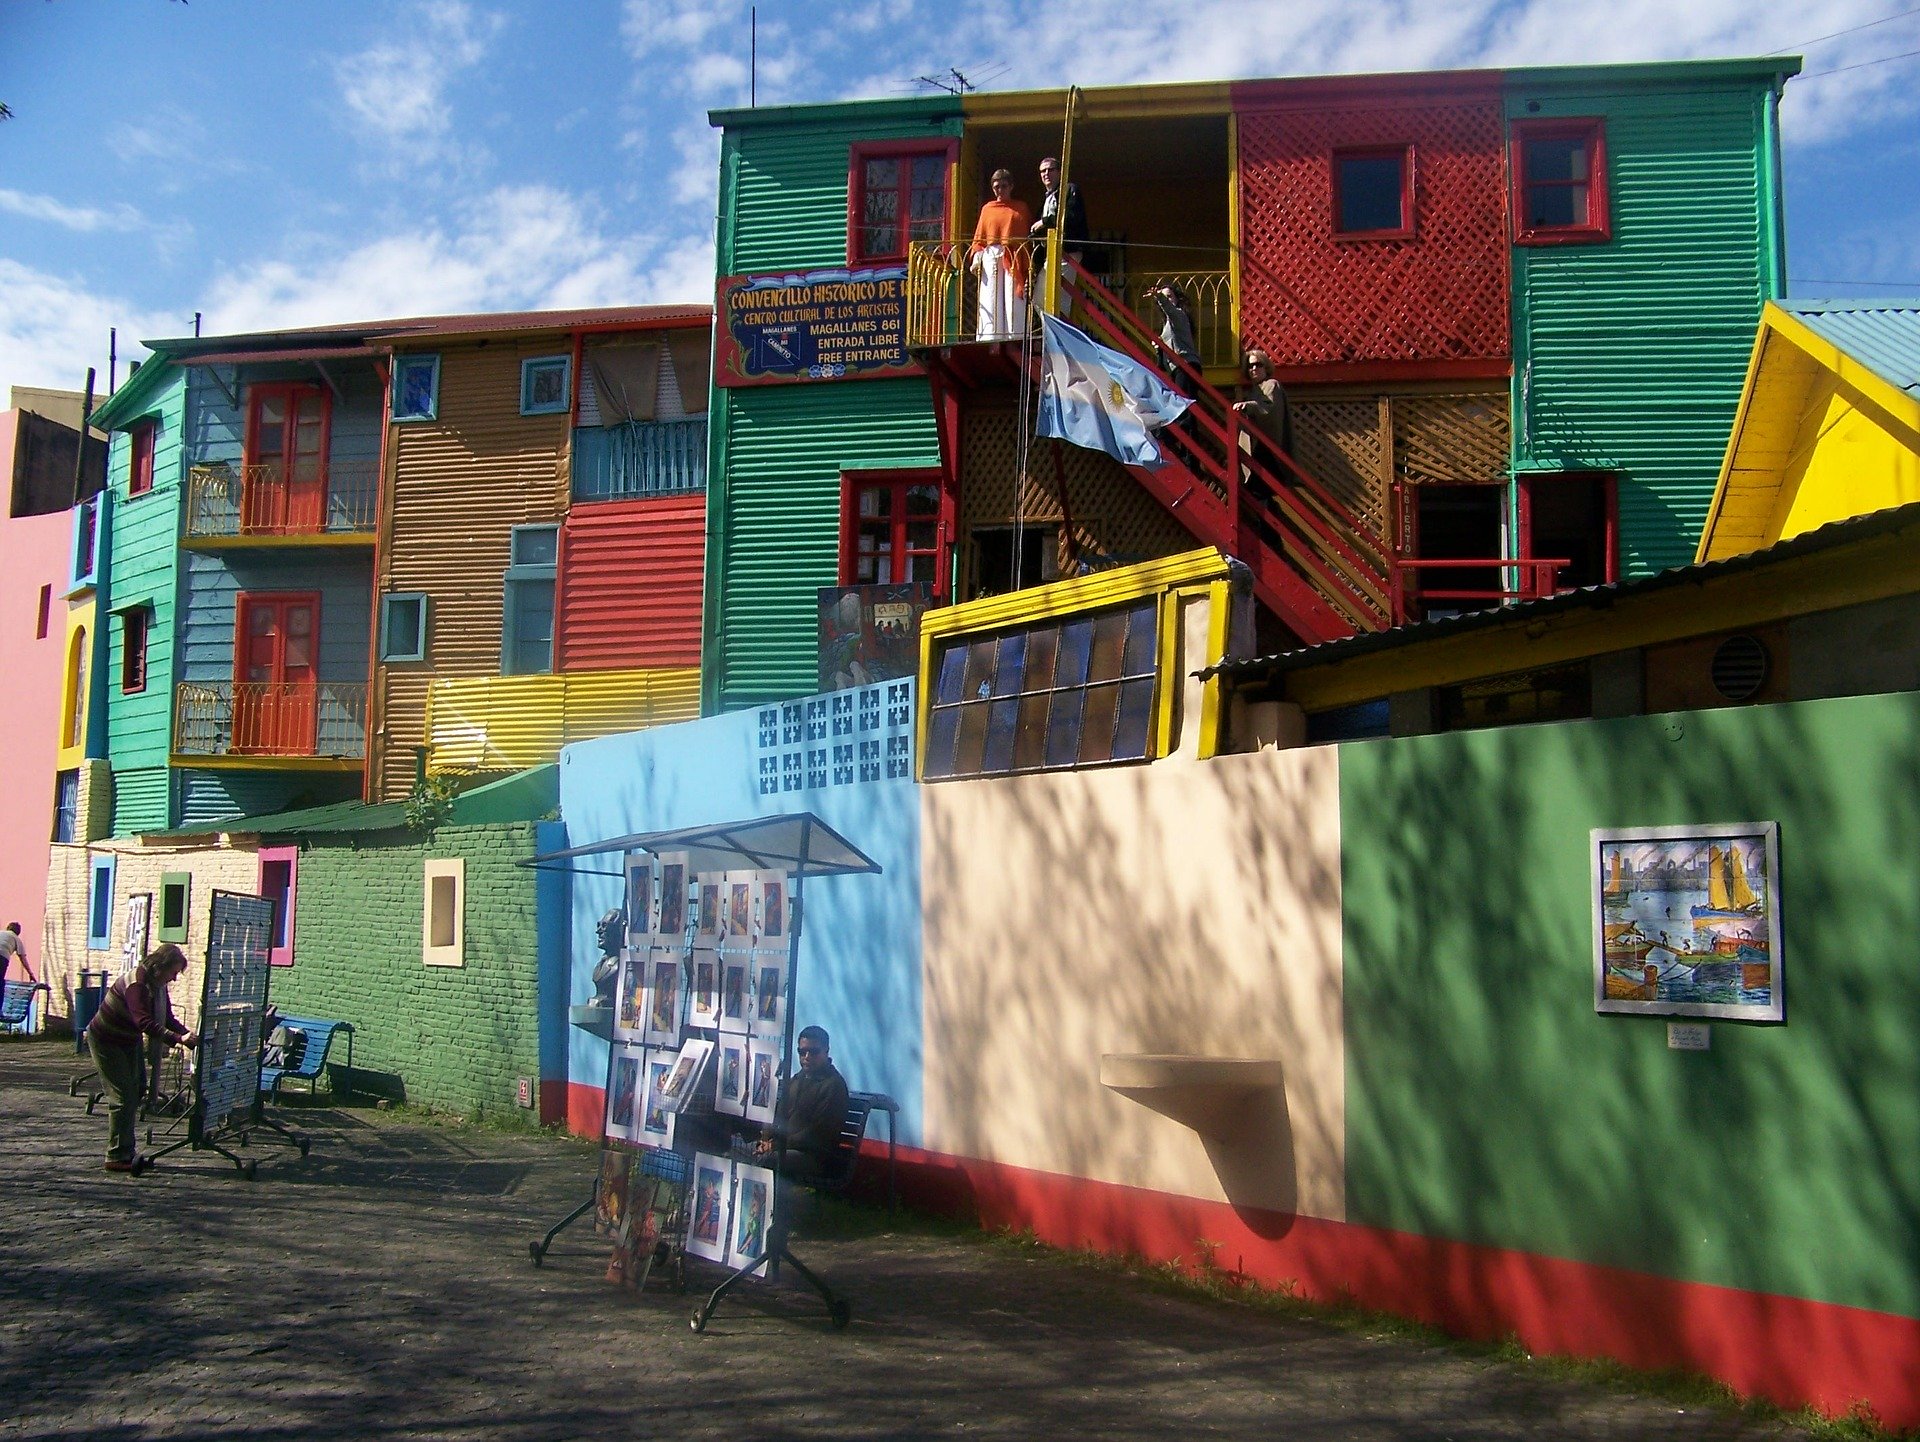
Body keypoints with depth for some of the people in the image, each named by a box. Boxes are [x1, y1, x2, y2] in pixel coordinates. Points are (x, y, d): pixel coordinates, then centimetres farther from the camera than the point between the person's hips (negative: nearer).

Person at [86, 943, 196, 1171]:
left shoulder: (158, 985, -2)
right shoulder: (136, 985, -31)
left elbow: (167, 1019, -1)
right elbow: (145, 1023, -41)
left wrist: (189, 1034, -18)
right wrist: (178, 1039, -48)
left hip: (128, 1042, 10)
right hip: (106, 1041, -9)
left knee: (136, 1092, 11)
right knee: (123, 1097, -11)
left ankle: (126, 1153, 19)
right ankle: (117, 1157, -4)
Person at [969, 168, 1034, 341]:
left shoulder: (1021, 208, 13)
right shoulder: (987, 208, 18)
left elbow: (1028, 237, 5)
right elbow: (979, 237, 14)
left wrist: (1028, 267, -7)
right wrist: (976, 257, -4)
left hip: (1013, 261, -1)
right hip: (990, 259, 1)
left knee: (1013, 305, -9)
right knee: (990, 306, -6)